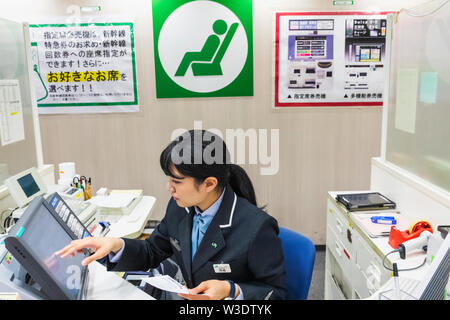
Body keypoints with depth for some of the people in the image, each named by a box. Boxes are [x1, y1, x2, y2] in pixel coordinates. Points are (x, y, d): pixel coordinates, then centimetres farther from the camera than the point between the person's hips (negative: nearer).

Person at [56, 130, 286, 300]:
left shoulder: (257, 227, -23)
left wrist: (231, 291, -26)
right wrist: (116, 245, -10)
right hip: (186, 296, 4)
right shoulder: (179, 209, -5)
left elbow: (276, 292, -10)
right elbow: (152, 252, 8)